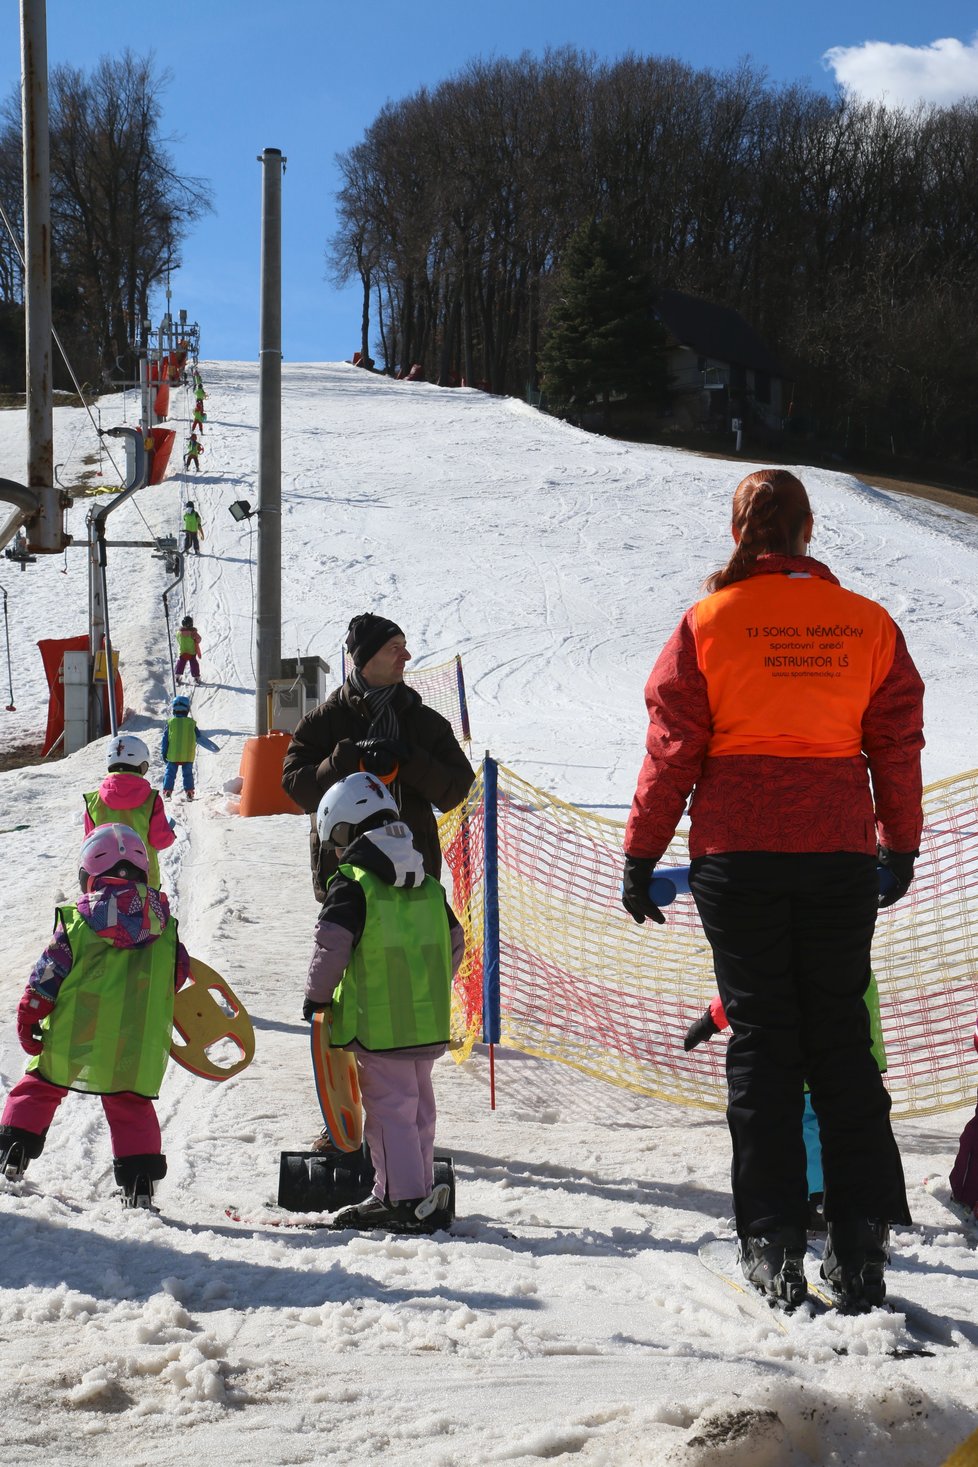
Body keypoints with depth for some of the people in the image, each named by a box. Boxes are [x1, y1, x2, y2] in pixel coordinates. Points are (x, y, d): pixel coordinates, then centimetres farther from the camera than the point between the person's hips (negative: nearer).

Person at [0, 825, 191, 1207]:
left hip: (72, 1039, -2)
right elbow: (178, 975, 12)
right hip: (136, 1047, 2)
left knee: (39, 1088, 16)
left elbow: (45, 976, -4)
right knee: (130, 1106, 11)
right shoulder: (162, 922, 3)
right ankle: (140, 1182, 5)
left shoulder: (76, 919, -6)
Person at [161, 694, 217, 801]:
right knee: (188, 774, 11)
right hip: (188, 756, 1)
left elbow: (165, 739, -1)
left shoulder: (170, 723, -3)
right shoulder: (191, 724, -2)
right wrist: (212, 747, 12)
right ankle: (189, 792, 9)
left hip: (172, 756, -1)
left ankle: (167, 792, -1)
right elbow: (200, 738, 2)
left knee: (170, 773, 6)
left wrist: (163, 753, 7)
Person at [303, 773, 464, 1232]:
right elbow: (455, 944, 18)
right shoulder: (428, 885, 11)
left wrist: (317, 998, -1)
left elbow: (331, 948, -15)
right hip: (429, 1022, 7)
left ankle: (405, 1199, -3)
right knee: (418, 1107, 16)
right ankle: (420, 1192, 23)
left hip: (378, 1024, -7)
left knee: (387, 1109, -1)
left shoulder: (352, 885, -10)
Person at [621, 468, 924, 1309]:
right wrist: (902, 847, 19)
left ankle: (774, 1243, 2)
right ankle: (861, 1243, 5)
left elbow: (672, 748, -2)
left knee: (761, 1040, 5)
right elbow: (897, 743, 7)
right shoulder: (867, 624, 3)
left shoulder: (708, 622, -2)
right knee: (841, 1037, 8)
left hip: (738, 854, -1)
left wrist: (641, 854, 6)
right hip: (841, 853, 2)